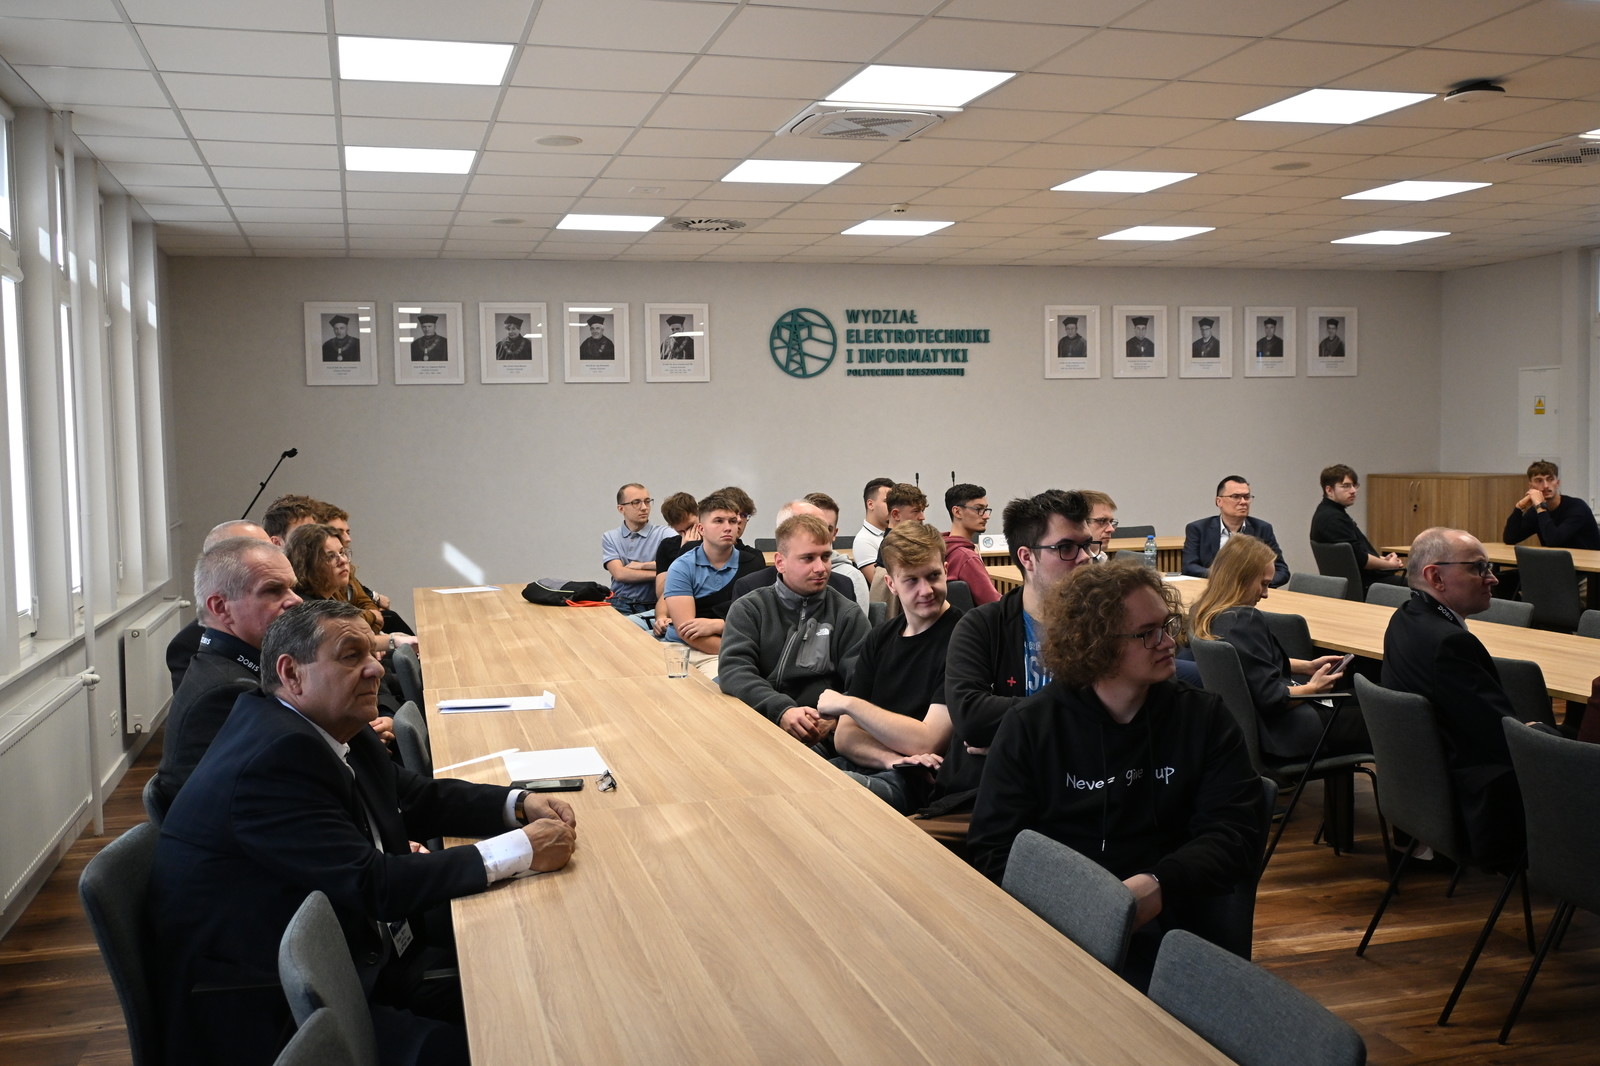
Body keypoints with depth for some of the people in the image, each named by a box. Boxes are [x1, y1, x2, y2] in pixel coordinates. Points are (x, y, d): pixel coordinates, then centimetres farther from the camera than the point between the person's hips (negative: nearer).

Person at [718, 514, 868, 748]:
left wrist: (832, 722, -20)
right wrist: (781, 710, -22)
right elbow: (733, 670, -5)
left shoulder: (848, 615, 10)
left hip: (819, 740, -2)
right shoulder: (748, 609, 10)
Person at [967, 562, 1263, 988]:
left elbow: (1237, 835, 1)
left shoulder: (1204, 718, 9)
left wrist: (1159, 886, -18)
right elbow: (992, 849, 2)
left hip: (1168, 927, 0)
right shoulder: (1030, 728, 6)